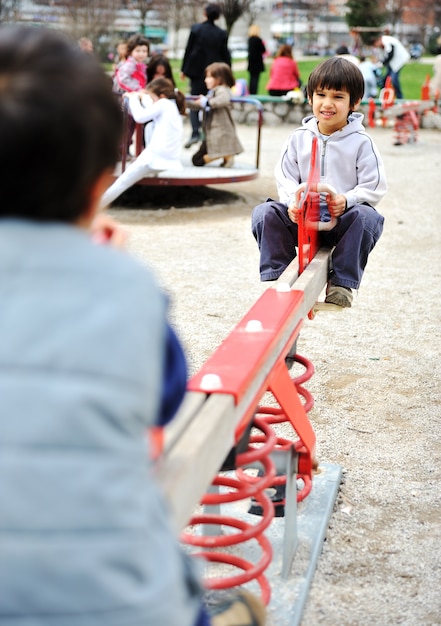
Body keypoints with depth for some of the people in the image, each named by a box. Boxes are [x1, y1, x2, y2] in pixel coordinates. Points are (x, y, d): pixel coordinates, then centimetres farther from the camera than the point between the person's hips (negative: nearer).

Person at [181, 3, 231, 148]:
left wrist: (184, 69, 6)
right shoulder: (222, 34, -3)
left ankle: (195, 133, -12)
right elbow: (225, 55, 1)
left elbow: (188, 50, -2)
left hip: (196, 71, -1)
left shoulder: (196, 29, -5)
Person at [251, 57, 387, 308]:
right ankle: (276, 275, -11)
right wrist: (293, 201, -16)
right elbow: (285, 177, 6)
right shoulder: (299, 138, 8)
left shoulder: (361, 142, 0)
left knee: (368, 217, -33)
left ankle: (342, 282, -21)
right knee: (265, 213, -20)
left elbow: (375, 187, -4)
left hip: (343, 217, -2)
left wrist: (347, 200, -24)